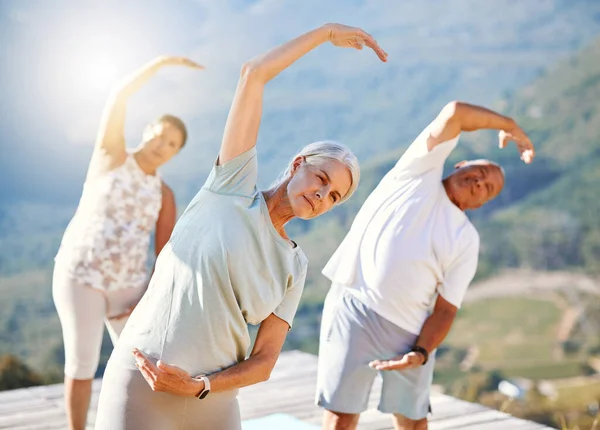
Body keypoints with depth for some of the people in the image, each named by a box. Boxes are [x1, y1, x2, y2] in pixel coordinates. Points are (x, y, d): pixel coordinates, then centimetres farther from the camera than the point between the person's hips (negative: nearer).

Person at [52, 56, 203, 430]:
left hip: (127, 283, 4)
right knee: (82, 363, -1)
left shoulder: (164, 195, 8)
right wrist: (161, 62, -24)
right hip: (79, 275, -3)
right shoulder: (112, 155, 0)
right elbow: (119, 98, -16)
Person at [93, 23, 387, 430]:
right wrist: (328, 31, 7)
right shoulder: (236, 185, 0)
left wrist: (198, 386, -14)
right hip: (140, 390, -4)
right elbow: (254, 73, -2)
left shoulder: (294, 267, 9)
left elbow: (264, 361, 3)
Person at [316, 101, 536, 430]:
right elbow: (454, 113, -4)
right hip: (352, 306, -2)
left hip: (407, 328, 2)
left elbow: (446, 308, 2)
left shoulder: (466, 240, 8)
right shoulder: (422, 173, 6)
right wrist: (509, 126, 9)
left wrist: (421, 353, -13)